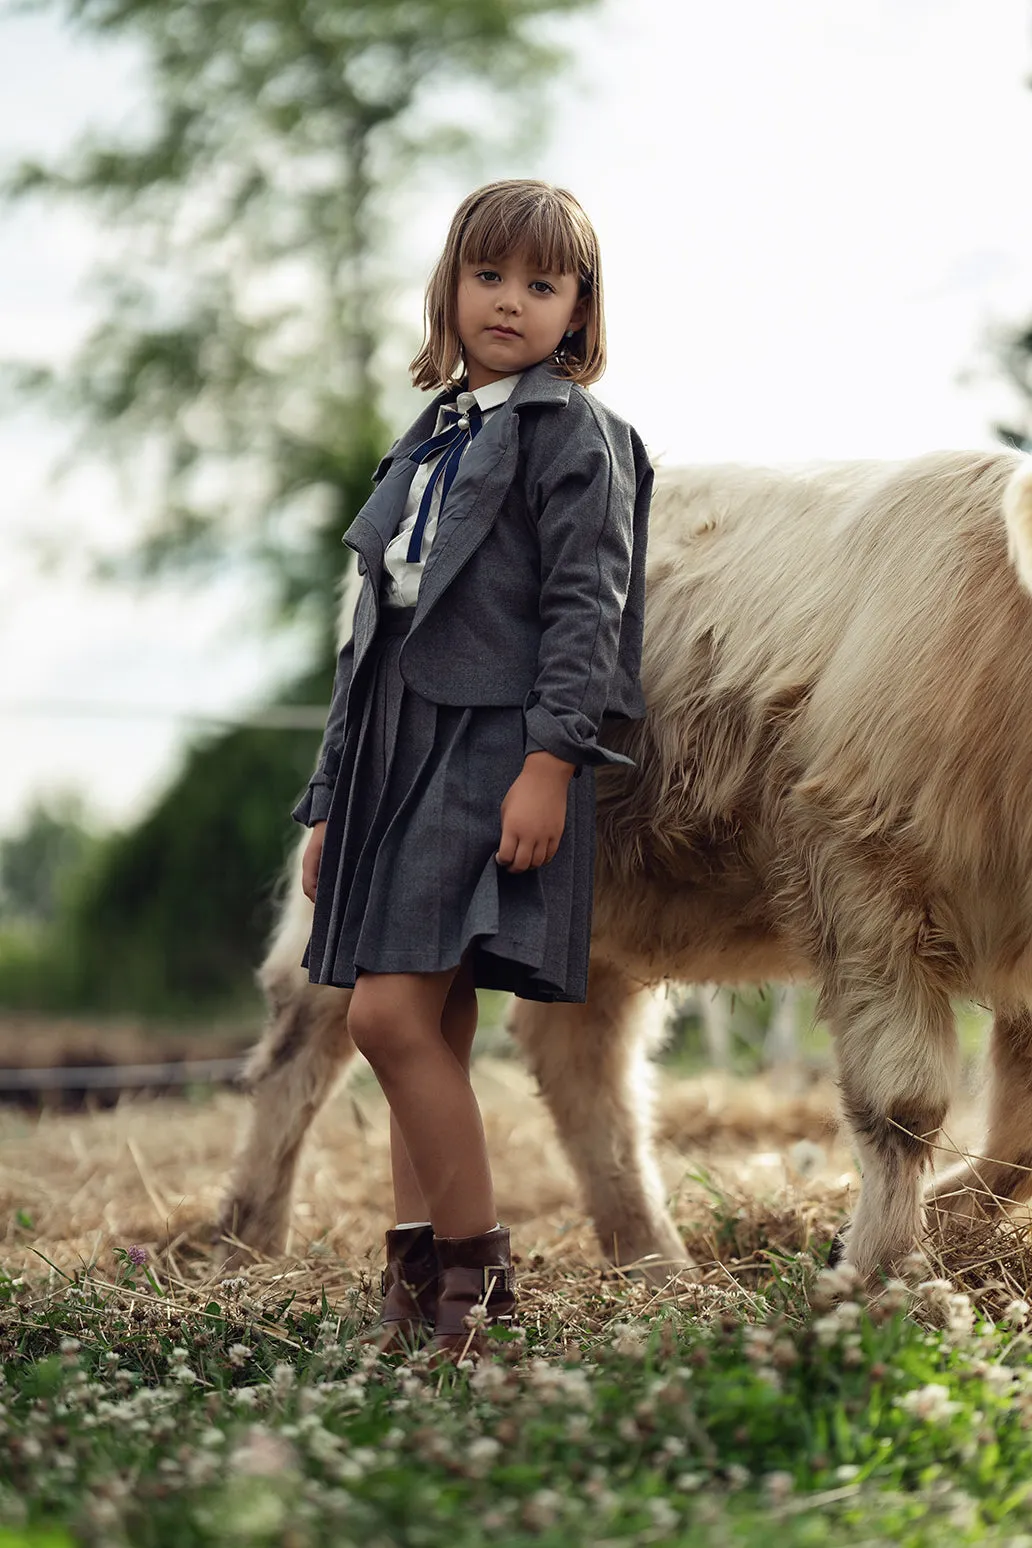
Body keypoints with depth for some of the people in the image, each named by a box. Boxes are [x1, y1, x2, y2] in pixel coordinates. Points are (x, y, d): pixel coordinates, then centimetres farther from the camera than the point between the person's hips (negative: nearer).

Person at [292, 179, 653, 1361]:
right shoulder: (427, 447, 21)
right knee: (430, 1028, 7)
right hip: (402, 752, 7)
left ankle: (478, 1271, -7)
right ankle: (416, 1286, 12)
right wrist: (332, 804, 20)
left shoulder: (576, 434, 0)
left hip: (496, 749, -7)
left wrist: (550, 761, -20)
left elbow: (585, 606, -9)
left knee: (392, 1010, -16)